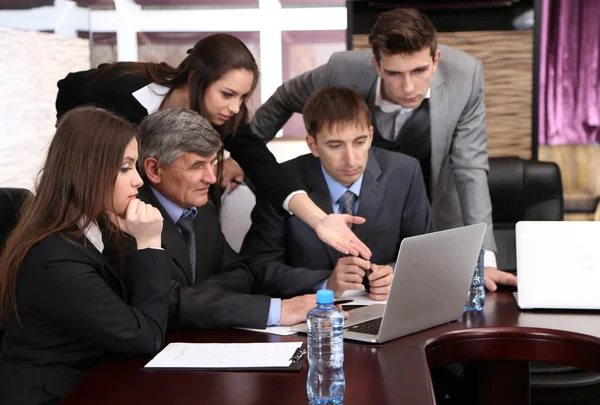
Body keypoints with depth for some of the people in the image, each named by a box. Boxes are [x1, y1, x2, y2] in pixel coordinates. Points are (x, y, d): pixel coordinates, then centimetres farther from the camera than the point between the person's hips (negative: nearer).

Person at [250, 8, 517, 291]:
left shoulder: (465, 76, -29)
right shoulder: (343, 71, -28)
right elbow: (284, 100, -6)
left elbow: (470, 169, -24)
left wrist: (484, 259, -32)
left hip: (433, 215, 0)